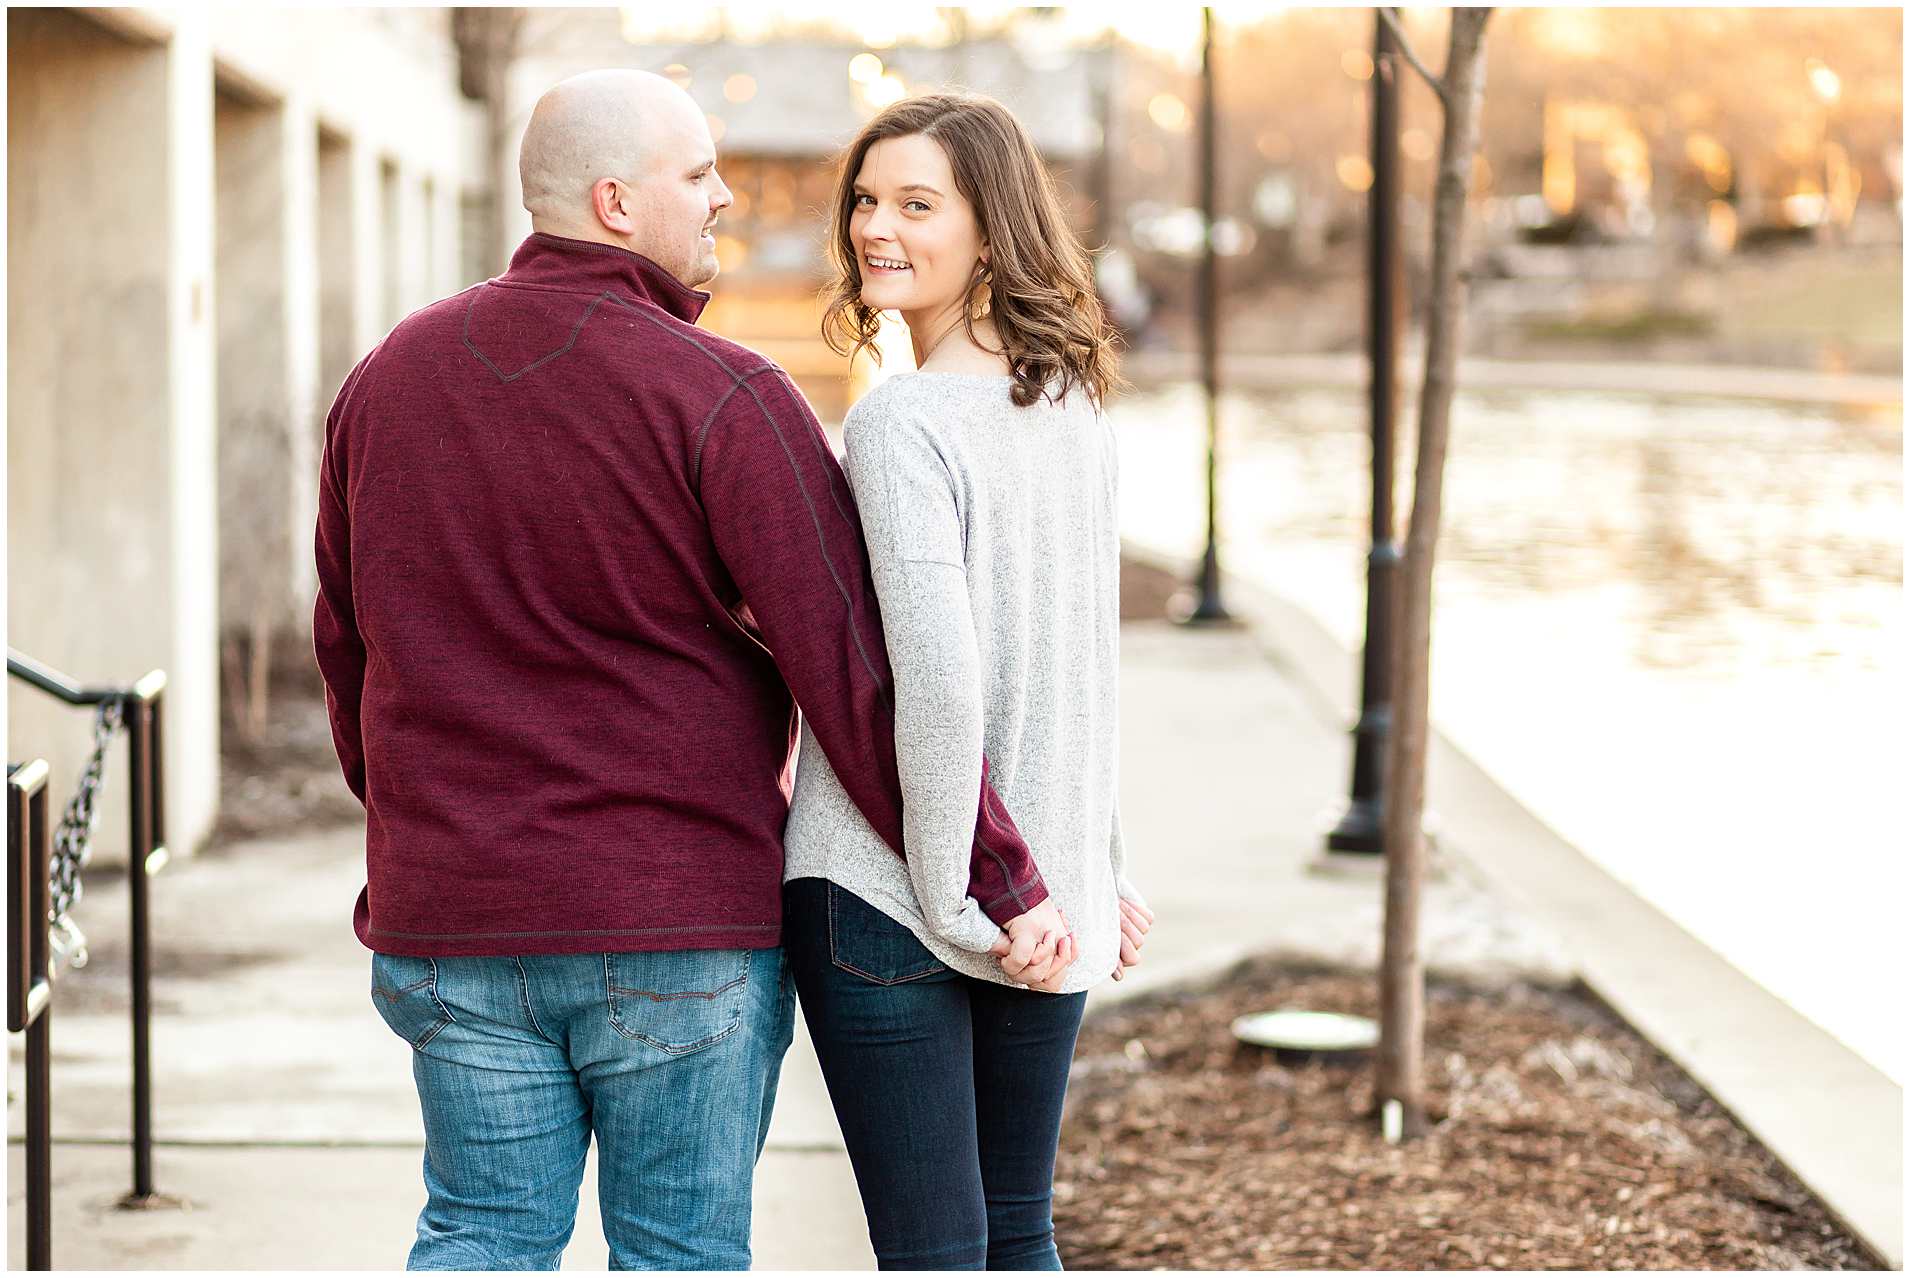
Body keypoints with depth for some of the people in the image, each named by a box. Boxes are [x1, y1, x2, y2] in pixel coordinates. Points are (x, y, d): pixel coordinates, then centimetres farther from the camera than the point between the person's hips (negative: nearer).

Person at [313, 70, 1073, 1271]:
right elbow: (860, 672, -15)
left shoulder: (387, 380, 6)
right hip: (680, 923, -5)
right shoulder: (723, 401, -12)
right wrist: (1002, 879, -10)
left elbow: (350, 647, 16)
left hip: (452, 919, 5)